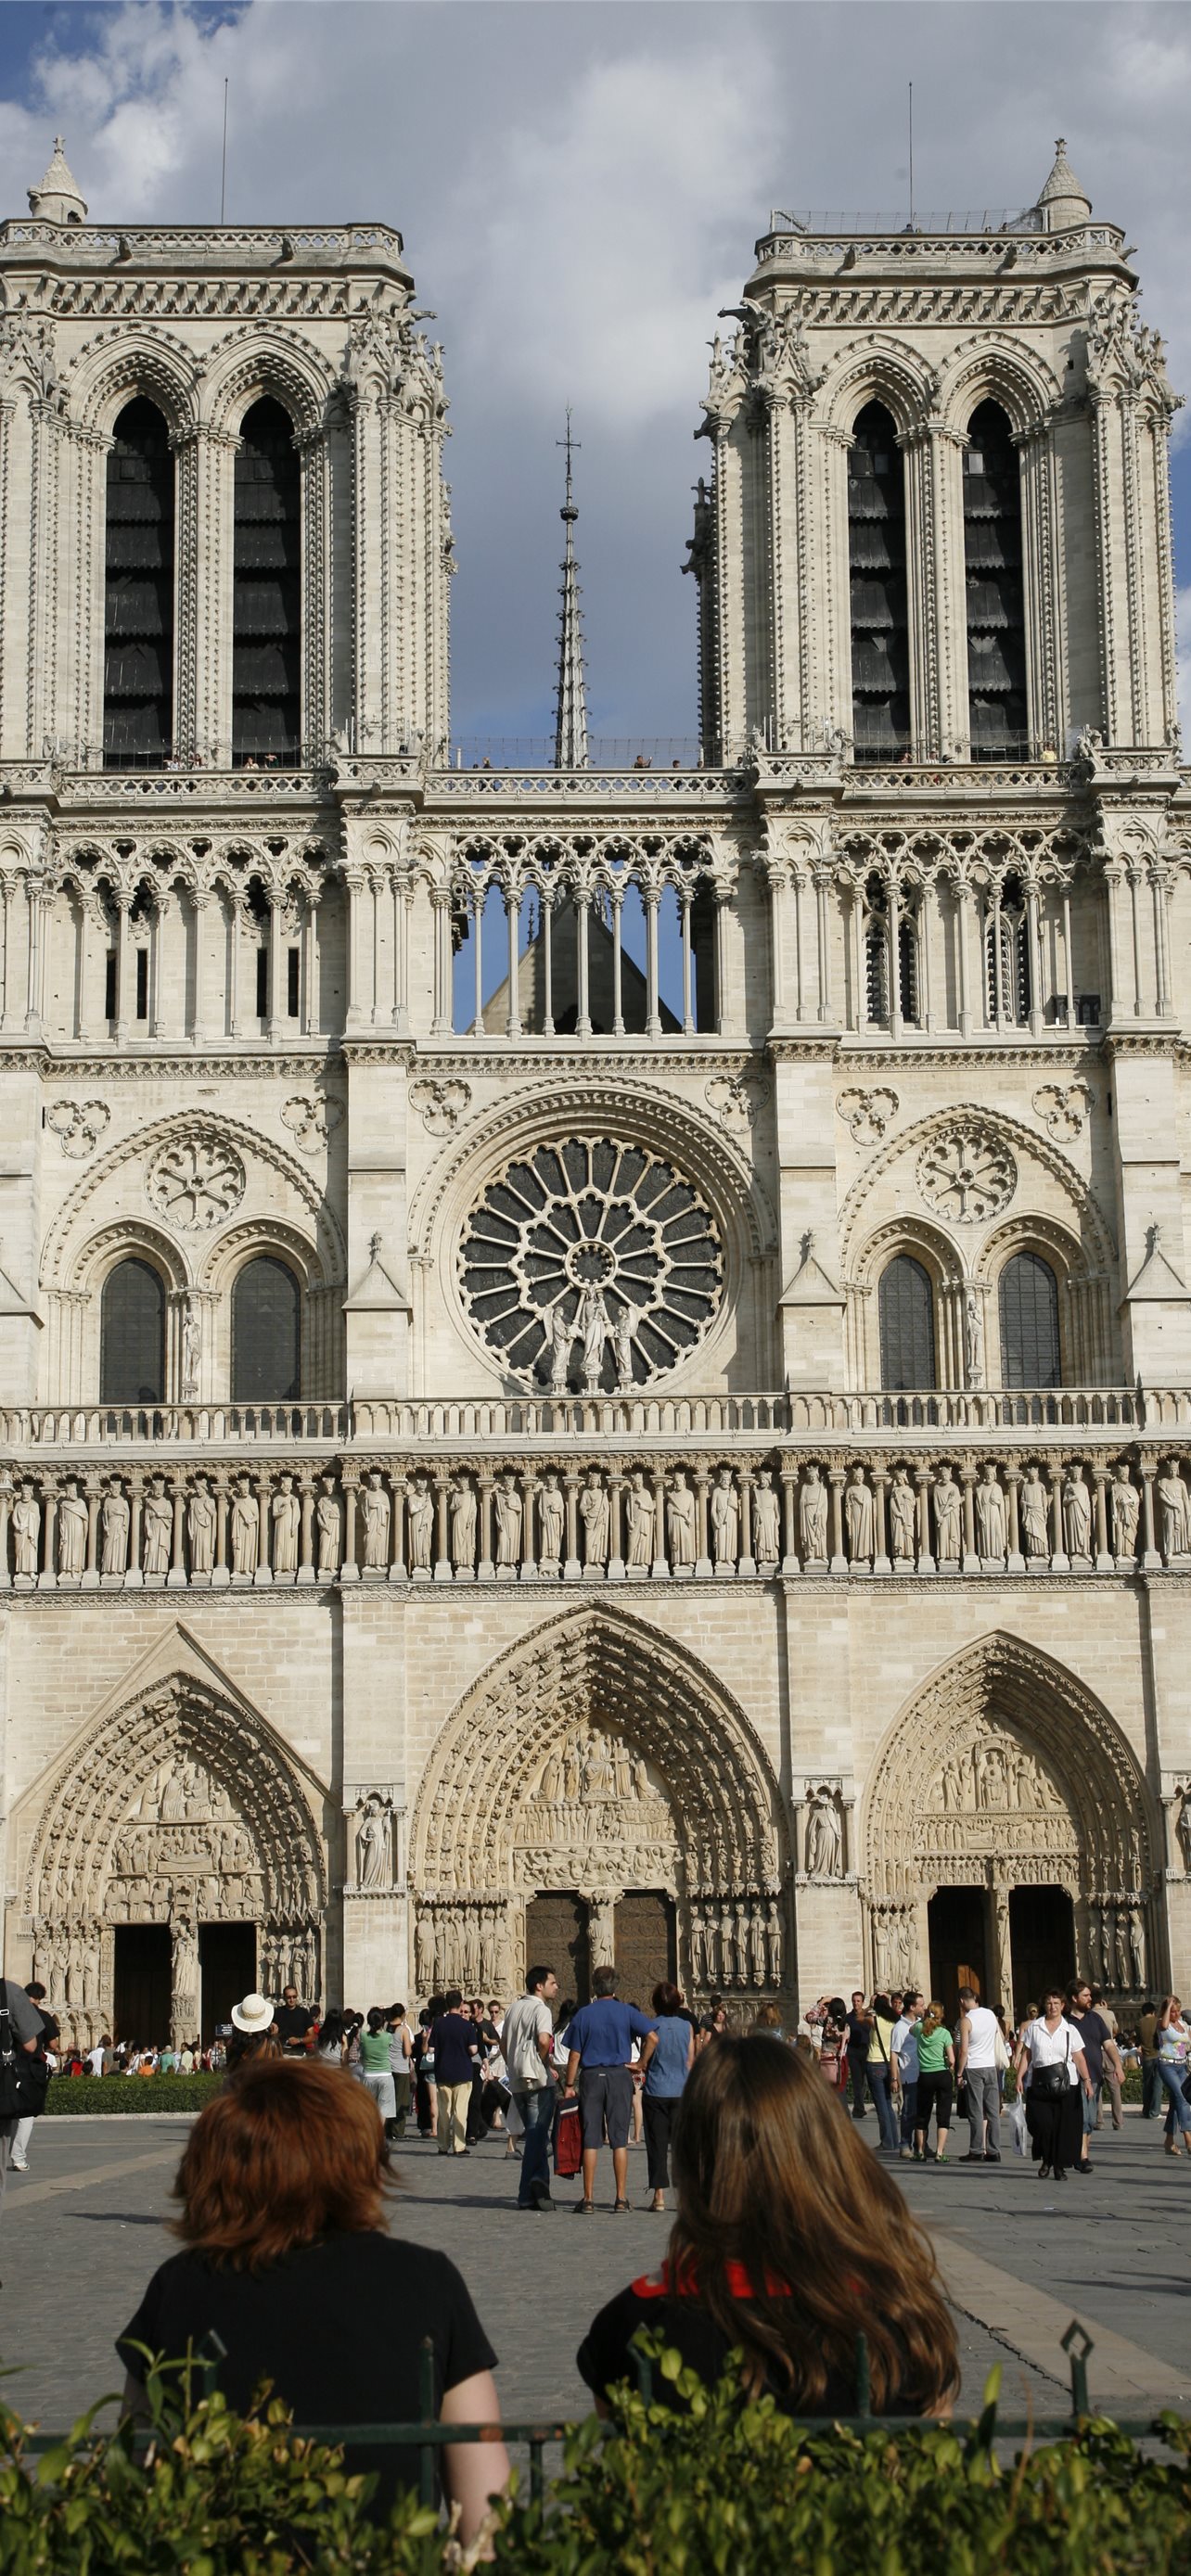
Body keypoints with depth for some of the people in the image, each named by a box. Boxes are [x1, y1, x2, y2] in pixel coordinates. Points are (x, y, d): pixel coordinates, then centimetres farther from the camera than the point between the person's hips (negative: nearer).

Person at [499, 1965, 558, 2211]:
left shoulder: (514, 2008, 16)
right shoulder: (541, 2009, -9)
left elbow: (503, 2042, 20)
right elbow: (543, 2039, -25)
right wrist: (547, 2063, -9)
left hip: (517, 2081, 8)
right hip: (538, 2080, -8)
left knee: (534, 2134, 15)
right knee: (537, 2136, -6)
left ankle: (539, 2184, 14)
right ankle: (528, 2194, -10)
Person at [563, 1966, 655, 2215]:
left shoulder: (583, 2014, -1)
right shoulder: (626, 2012, 0)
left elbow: (574, 2055, -1)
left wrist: (569, 2085, 5)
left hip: (591, 2077, 0)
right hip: (619, 2076, 0)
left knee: (590, 2139, 3)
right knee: (619, 2139, 4)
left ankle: (588, 2199, 3)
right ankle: (621, 2198, 3)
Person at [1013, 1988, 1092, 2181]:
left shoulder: (1070, 2030, 7)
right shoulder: (1034, 2028, 8)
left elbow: (1079, 2058, 4)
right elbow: (1026, 2055, 9)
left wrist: (1086, 2080, -5)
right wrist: (1019, 2077, 0)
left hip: (1065, 2084, 0)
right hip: (1039, 2084, 0)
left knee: (1064, 2126, -2)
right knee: (1041, 2123, -11)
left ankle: (1059, 2166, 10)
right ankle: (1045, 2160, 13)